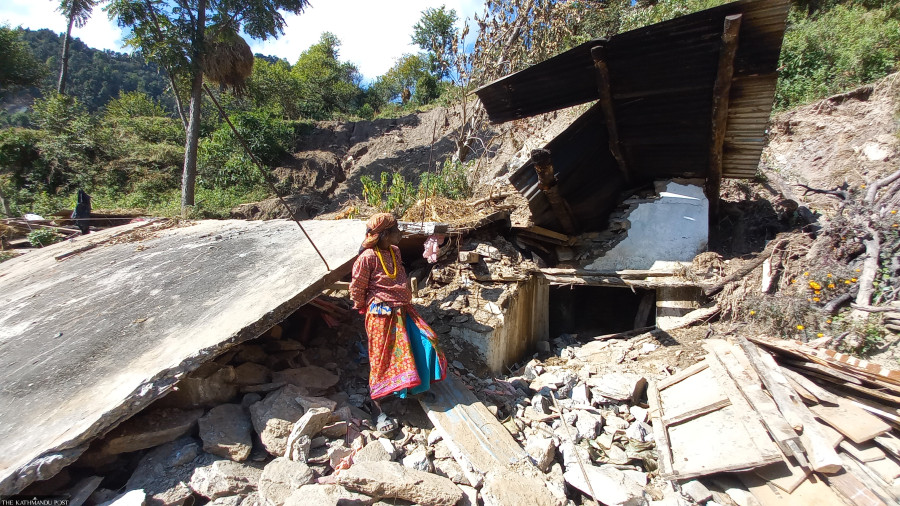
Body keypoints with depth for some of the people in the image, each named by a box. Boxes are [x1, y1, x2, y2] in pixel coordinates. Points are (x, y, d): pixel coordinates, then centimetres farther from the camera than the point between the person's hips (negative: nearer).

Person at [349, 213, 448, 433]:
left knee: (426, 341, 7)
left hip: (402, 311, 8)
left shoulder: (394, 252, 8)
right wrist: (364, 308, 4)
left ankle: (417, 387, 28)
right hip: (382, 315, -8)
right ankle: (376, 408, 12)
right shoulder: (367, 258, -17)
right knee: (382, 359, -3)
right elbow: (357, 289, -8)